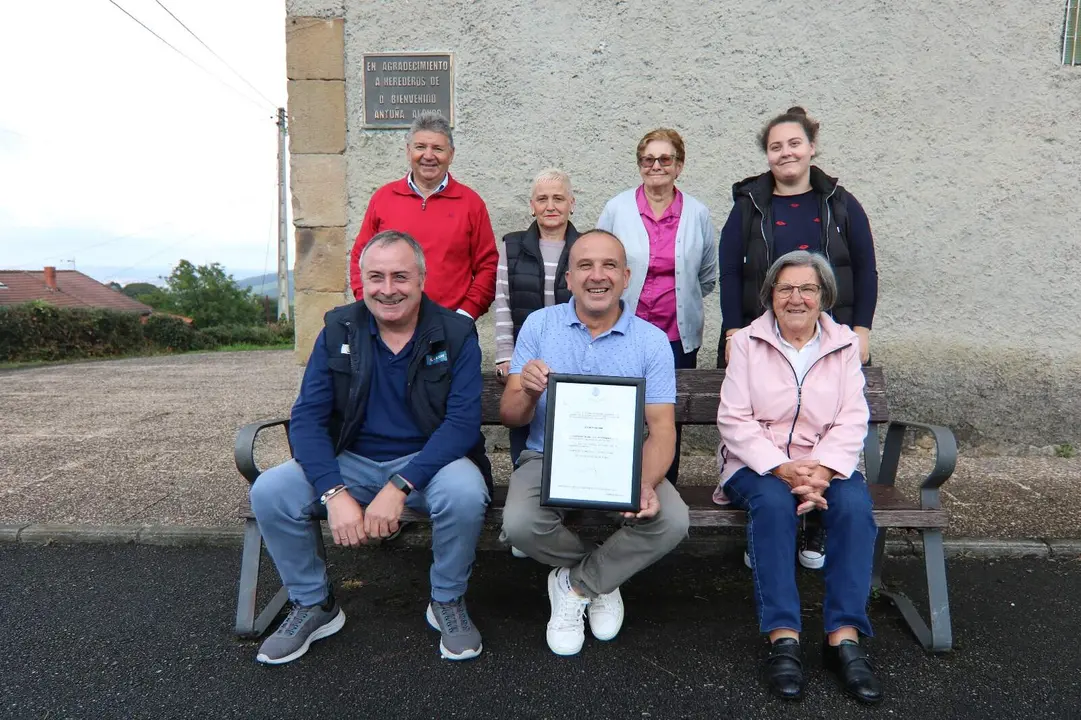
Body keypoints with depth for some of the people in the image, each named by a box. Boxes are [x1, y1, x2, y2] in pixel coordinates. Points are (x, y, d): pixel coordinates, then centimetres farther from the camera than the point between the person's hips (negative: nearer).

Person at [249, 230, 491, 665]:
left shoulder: (455, 334, -8)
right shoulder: (338, 332, -1)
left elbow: (463, 421, -17)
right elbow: (307, 418, -8)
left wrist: (399, 487, -29)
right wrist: (335, 493, -25)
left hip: (428, 461, -2)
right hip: (352, 462, 3)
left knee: (465, 493, -34)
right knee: (269, 493, -19)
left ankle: (447, 601, -3)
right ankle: (313, 605, 7)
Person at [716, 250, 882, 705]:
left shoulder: (845, 344, 8)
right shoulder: (747, 342, 2)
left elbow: (852, 422, -2)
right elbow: (734, 420, -6)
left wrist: (822, 471, -19)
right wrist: (781, 468, -20)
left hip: (826, 466, 2)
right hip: (759, 466, -2)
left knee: (855, 505, -28)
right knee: (773, 501, -33)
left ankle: (845, 637, -23)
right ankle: (782, 637, -29)